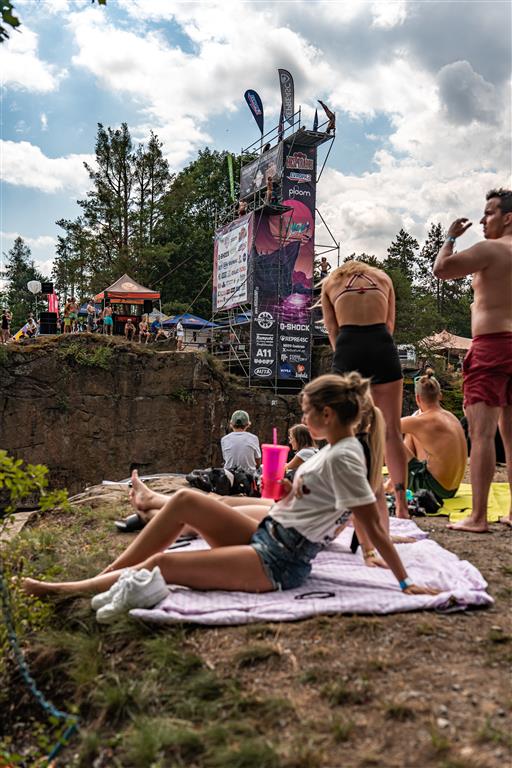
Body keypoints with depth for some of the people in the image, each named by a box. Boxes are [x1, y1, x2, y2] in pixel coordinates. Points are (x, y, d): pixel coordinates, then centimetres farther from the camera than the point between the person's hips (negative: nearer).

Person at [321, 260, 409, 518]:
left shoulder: (329, 282, 21)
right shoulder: (383, 277, 24)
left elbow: (332, 329, 15)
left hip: (348, 347, 0)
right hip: (382, 347, 1)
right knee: (391, 430, 0)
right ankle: (401, 504, -4)